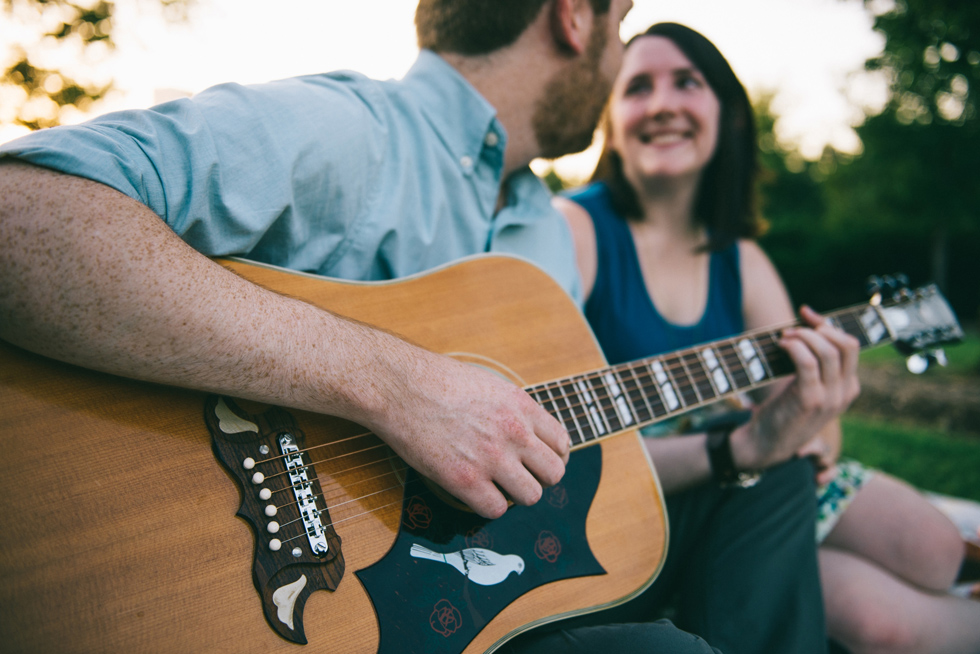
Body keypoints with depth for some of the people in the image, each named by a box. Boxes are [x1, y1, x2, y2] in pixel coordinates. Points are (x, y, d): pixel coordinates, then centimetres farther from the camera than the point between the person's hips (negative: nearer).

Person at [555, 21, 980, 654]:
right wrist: (737, 450, -32)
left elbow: (817, 432, 1)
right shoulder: (574, 227, -14)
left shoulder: (742, 261, 5)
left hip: (745, 487, 6)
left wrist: (814, 432, -23)